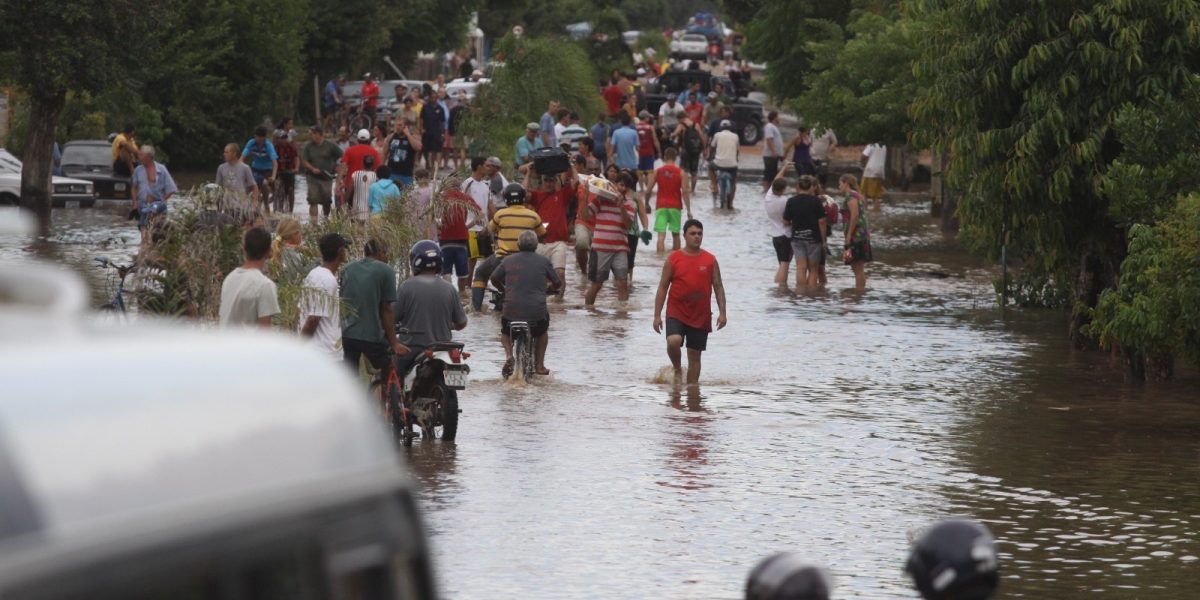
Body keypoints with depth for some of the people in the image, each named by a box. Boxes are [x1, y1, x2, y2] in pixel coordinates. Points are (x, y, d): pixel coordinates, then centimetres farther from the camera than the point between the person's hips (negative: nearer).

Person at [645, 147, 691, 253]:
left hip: (661, 206, 0)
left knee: (661, 235, -6)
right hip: (675, 206, 0)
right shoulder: (681, 173, -4)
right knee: (675, 234, 15)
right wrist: (688, 210, -5)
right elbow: (685, 192, -10)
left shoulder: (657, 172, 0)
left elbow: (648, 191, 1)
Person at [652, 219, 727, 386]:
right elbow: (663, 287, 2)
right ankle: (677, 369, 2)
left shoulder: (710, 260, 4)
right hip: (676, 313, -2)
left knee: (695, 354, 5)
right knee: (673, 341, -25)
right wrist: (657, 315, -3)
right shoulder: (673, 259, -1)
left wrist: (722, 312, -2)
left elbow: (718, 287, 8)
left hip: (701, 316, 2)